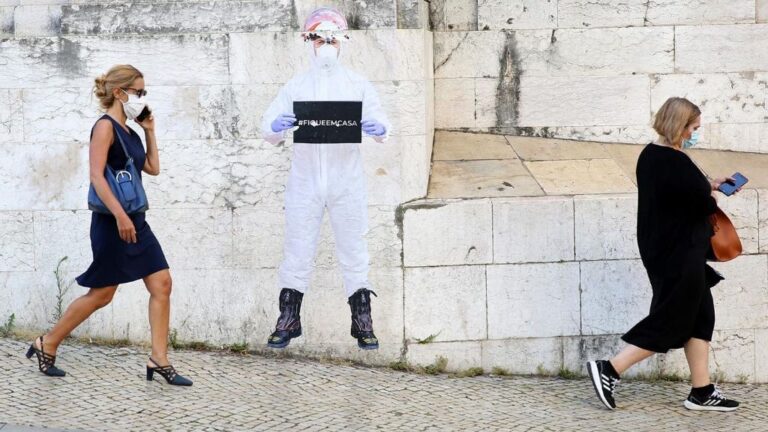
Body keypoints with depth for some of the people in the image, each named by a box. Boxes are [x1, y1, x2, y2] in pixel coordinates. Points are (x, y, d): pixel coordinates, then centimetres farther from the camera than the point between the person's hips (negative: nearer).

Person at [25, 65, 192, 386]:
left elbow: (153, 168, 23)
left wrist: (150, 131, 16)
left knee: (161, 283, -1)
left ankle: (159, 360, 1)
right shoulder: (105, 127, -11)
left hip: (135, 221, 9)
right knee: (101, 294, 0)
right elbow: (96, 175, -21)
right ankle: (47, 345, 16)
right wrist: (120, 215, -28)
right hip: (112, 223, -8)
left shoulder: (129, 132, 14)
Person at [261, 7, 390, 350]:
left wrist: (378, 129, -26)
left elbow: (381, 128, -2)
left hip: (346, 181, 0)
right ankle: (288, 319, 12)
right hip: (305, 178, 0)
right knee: (297, 250, 3)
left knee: (353, 251, 4)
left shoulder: (357, 85, 5)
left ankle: (362, 322, 12)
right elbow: (269, 130, 0)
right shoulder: (295, 87, 6)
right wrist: (275, 127, -24)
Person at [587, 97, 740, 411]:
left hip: (660, 249, 10)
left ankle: (701, 392, 17)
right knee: (669, 321, -1)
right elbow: (704, 205, -19)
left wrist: (708, 187, 13)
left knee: (700, 316, 14)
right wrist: (713, 196, 3)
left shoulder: (650, 155, 6)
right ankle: (609, 370, 1)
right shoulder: (677, 163, -23)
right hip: (679, 254, -10)